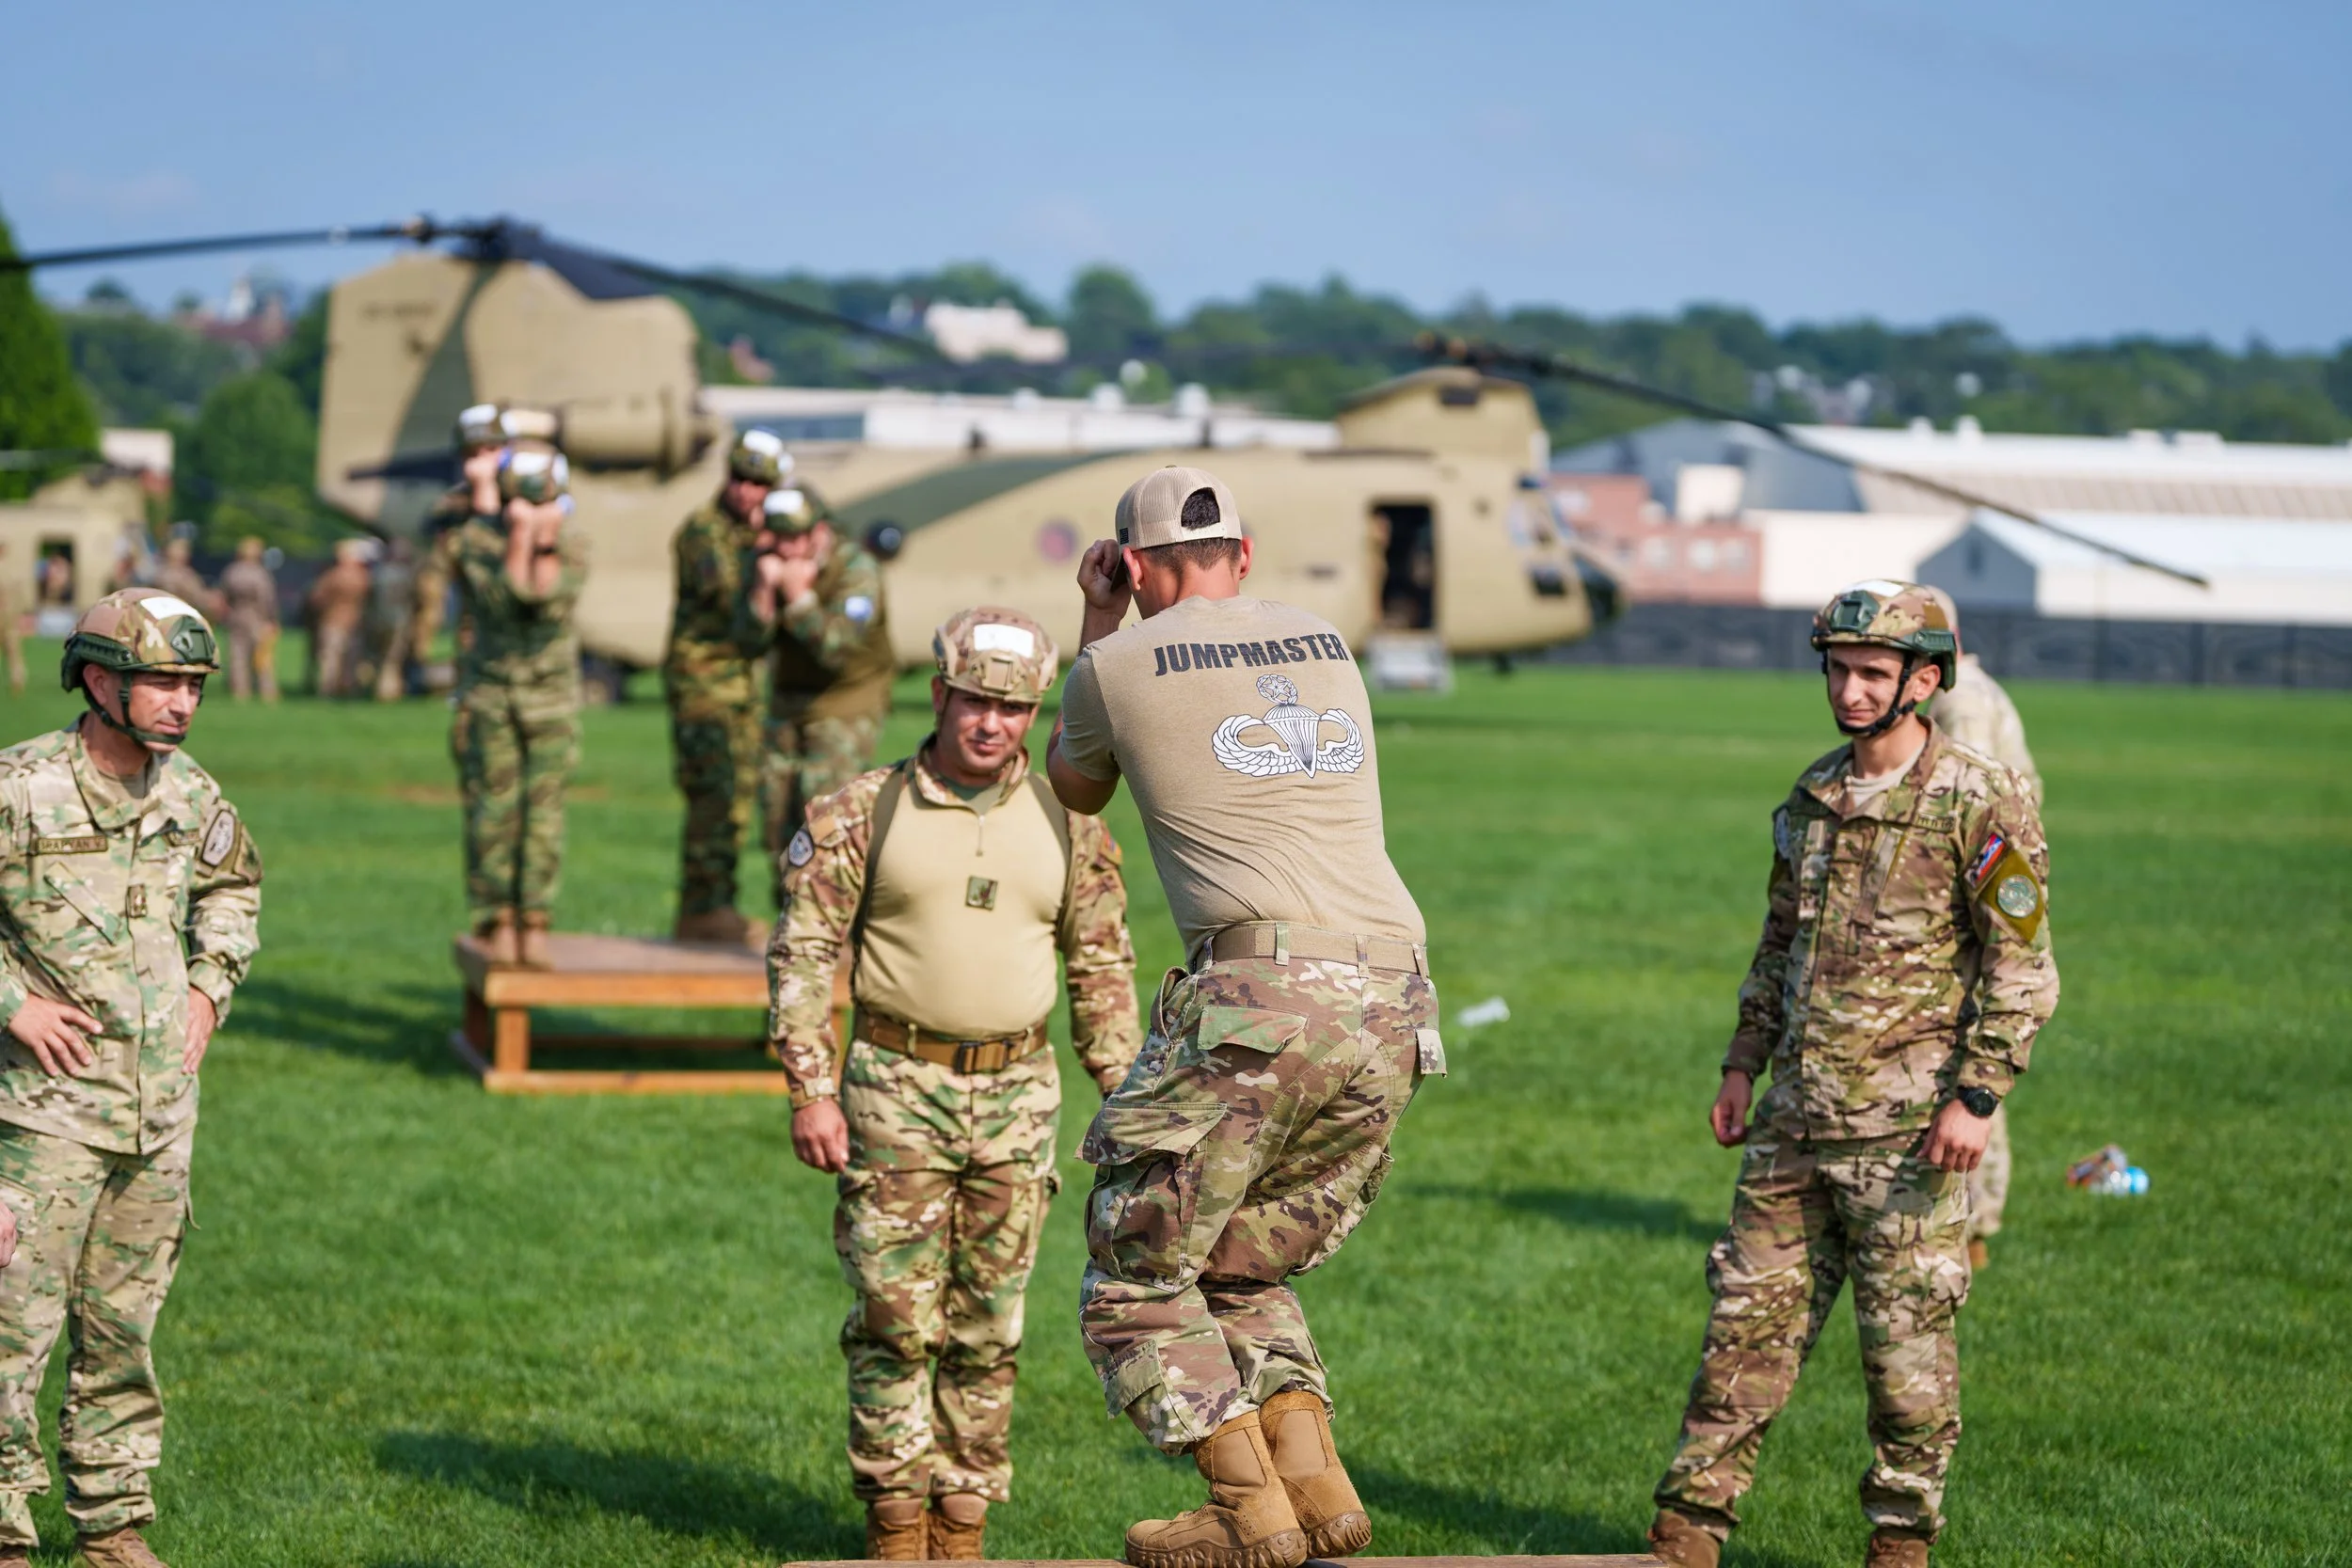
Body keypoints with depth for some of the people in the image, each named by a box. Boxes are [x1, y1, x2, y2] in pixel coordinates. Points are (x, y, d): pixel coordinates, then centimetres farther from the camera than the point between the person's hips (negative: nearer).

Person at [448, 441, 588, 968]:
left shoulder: (572, 545, -5)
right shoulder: (477, 537, -8)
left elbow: (550, 602, -20)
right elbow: (503, 599, -23)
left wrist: (548, 546, -30)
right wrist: (519, 540, -30)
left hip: (551, 693, 1)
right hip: (489, 691, -1)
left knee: (544, 811, -5)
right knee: (493, 810, -2)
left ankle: (534, 925, -3)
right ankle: (495, 922, 4)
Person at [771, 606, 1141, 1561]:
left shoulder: (1068, 828, 5)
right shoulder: (862, 814, -2)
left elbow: (1102, 972, 12)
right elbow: (802, 954, -2)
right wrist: (810, 1092, -9)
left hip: (1015, 1096, 2)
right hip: (896, 1088, -2)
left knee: (986, 1326, 6)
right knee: (895, 1314, -4)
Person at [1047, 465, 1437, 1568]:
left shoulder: (1120, 667, 6)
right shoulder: (1330, 649, 22)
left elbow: (1074, 790, 28)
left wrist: (1097, 624, 36)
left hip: (1258, 997, -6)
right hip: (1392, 1020, 6)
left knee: (1136, 1267, 7)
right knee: (1243, 1268, 21)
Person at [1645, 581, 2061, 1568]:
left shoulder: (1979, 805, -9)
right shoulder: (1812, 798, 12)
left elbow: (2022, 967, -10)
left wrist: (1977, 1096, -16)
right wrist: (1743, 1063, 17)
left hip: (1906, 1122, -6)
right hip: (1797, 1116, 6)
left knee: (1907, 1340, 1)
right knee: (1749, 1319, 7)